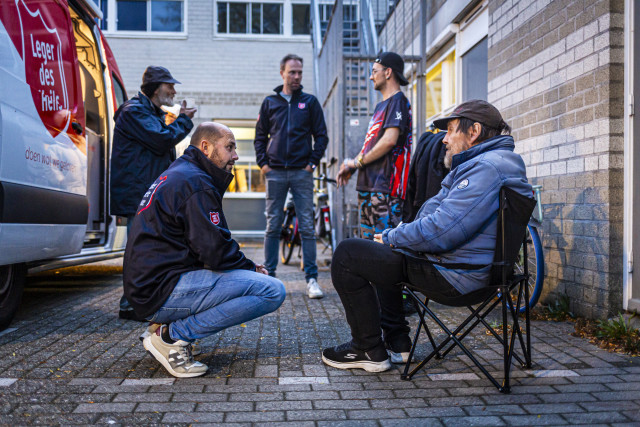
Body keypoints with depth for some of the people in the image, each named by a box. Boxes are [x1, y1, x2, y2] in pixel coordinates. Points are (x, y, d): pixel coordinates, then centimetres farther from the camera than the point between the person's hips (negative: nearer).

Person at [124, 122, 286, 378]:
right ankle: (172, 336, -11)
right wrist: (252, 269, 0)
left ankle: (169, 323, 11)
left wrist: (247, 267, 10)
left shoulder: (176, 175, 21)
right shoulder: (195, 182, -12)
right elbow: (215, 252, -19)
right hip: (163, 291, -11)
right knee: (272, 291, -18)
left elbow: (204, 245, 21)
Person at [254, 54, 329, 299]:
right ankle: (269, 275, 11)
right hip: (275, 172, 1)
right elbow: (260, 136, 14)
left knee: (307, 226, -2)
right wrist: (263, 163, 1)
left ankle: (311, 278, 1)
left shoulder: (310, 102, 10)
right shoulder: (270, 102, 12)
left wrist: (313, 162, -2)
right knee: (273, 226, 3)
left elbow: (321, 135, 9)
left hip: (302, 173, -1)